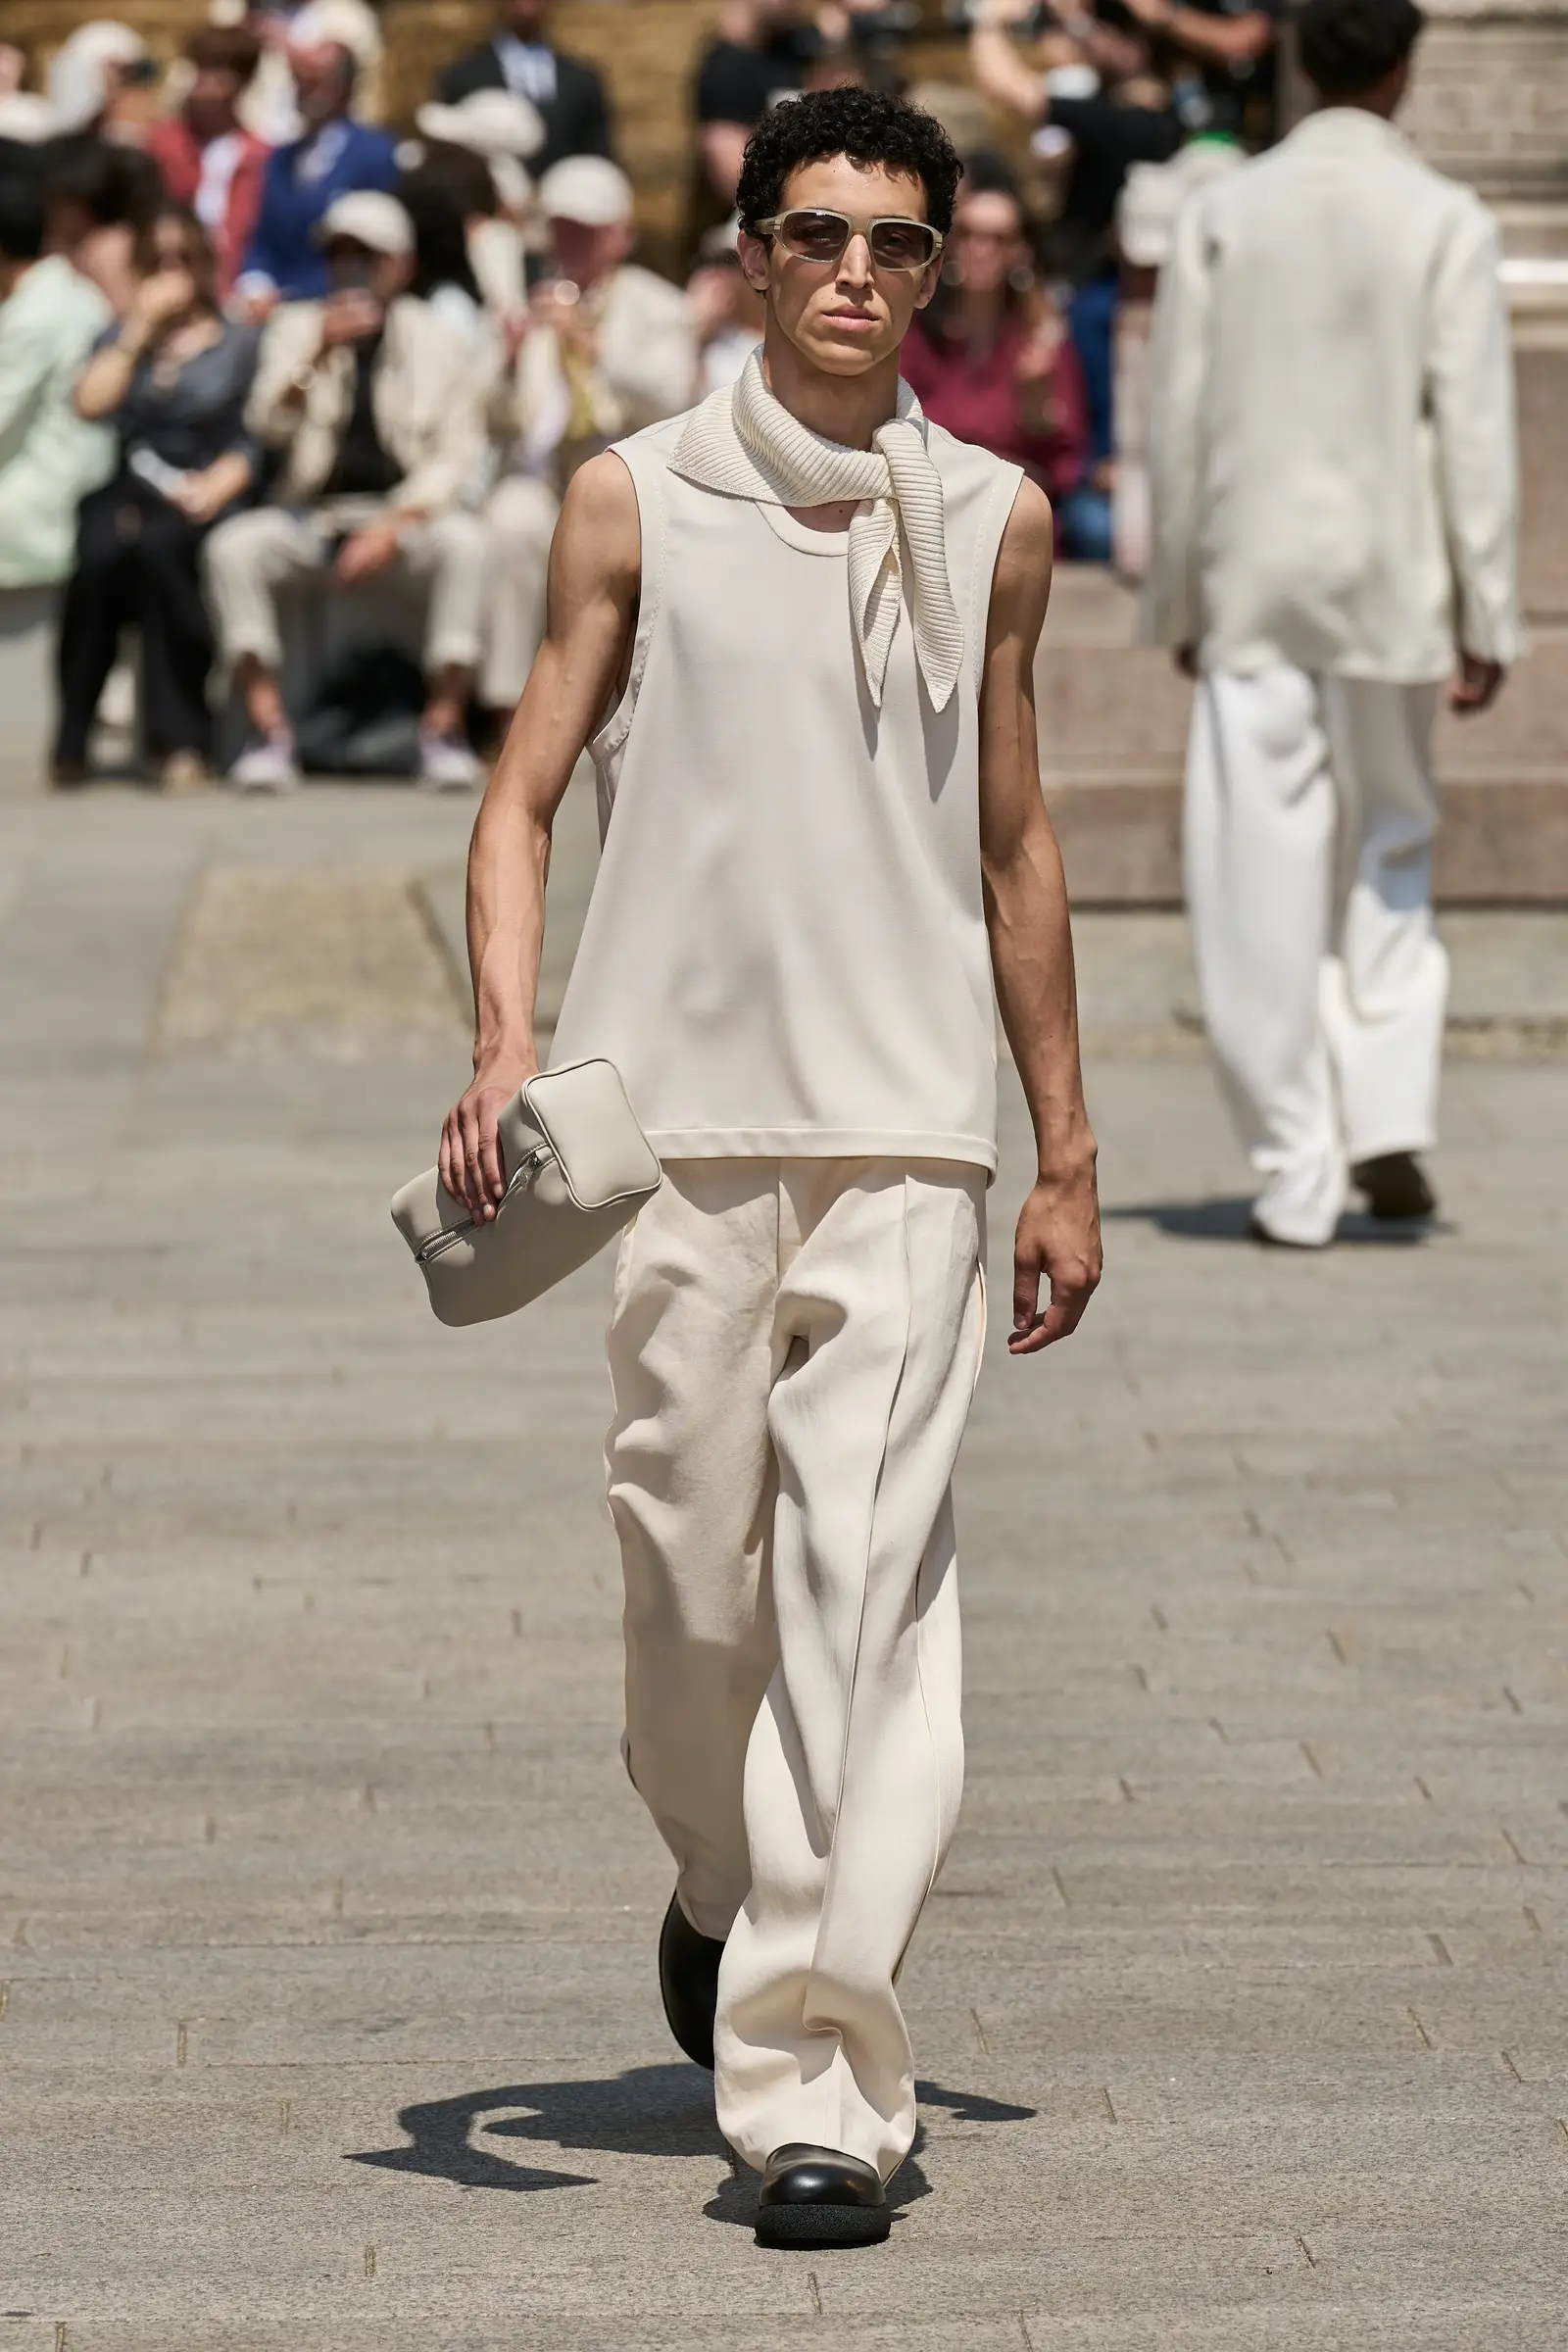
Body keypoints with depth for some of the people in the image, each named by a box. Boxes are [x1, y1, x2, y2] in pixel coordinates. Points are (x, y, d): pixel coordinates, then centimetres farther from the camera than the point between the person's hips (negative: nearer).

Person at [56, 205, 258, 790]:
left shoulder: (238, 342, 16)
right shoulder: (125, 339, 22)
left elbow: (253, 440, 7)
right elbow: (90, 403, 2)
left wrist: (214, 486, -12)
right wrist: (140, 330, 2)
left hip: (201, 498, -1)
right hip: (125, 489, 1)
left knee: (156, 546, -37)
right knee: (99, 554, -35)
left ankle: (179, 738, -35)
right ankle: (72, 739, -29)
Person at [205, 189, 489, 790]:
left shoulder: (440, 340, 6)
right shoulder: (296, 328, 10)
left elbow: (457, 456, 0)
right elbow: (267, 425, -3)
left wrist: (393, 526, -15)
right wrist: (320, 353, -20)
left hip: (406, 513, -1)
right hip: (311, 514, 1)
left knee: (464, 542, -33)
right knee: (232, 545, -28)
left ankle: (444, 726, -26)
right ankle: (267, 729, -26)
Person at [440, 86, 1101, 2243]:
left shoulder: (993, 522, 10)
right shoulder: (640, 503, 5)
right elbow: (525, 792, 4)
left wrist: (1069, 1157, 17)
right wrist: (505, 1047, -12)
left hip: (909, 1130, 0)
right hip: (677, 1102, 0)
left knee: (869, 1594, -10)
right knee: (692, 1567, 5)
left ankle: (817, 2084, -12)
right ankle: (723, 1880, 38)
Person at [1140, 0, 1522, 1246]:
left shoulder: (1220, 216, 0)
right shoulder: (1445, 222, -4)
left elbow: (1177, 418, 2)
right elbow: (1476, 428, -5)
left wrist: (1179, 598, 11)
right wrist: (1486, 618, 0)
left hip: (1252, 582, 0)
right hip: (1390, 581, 0)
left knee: (1266, 876, 2)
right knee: (1392, 845, 16)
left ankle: (1298, 1175, 2)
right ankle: (1388, 1115, 2)